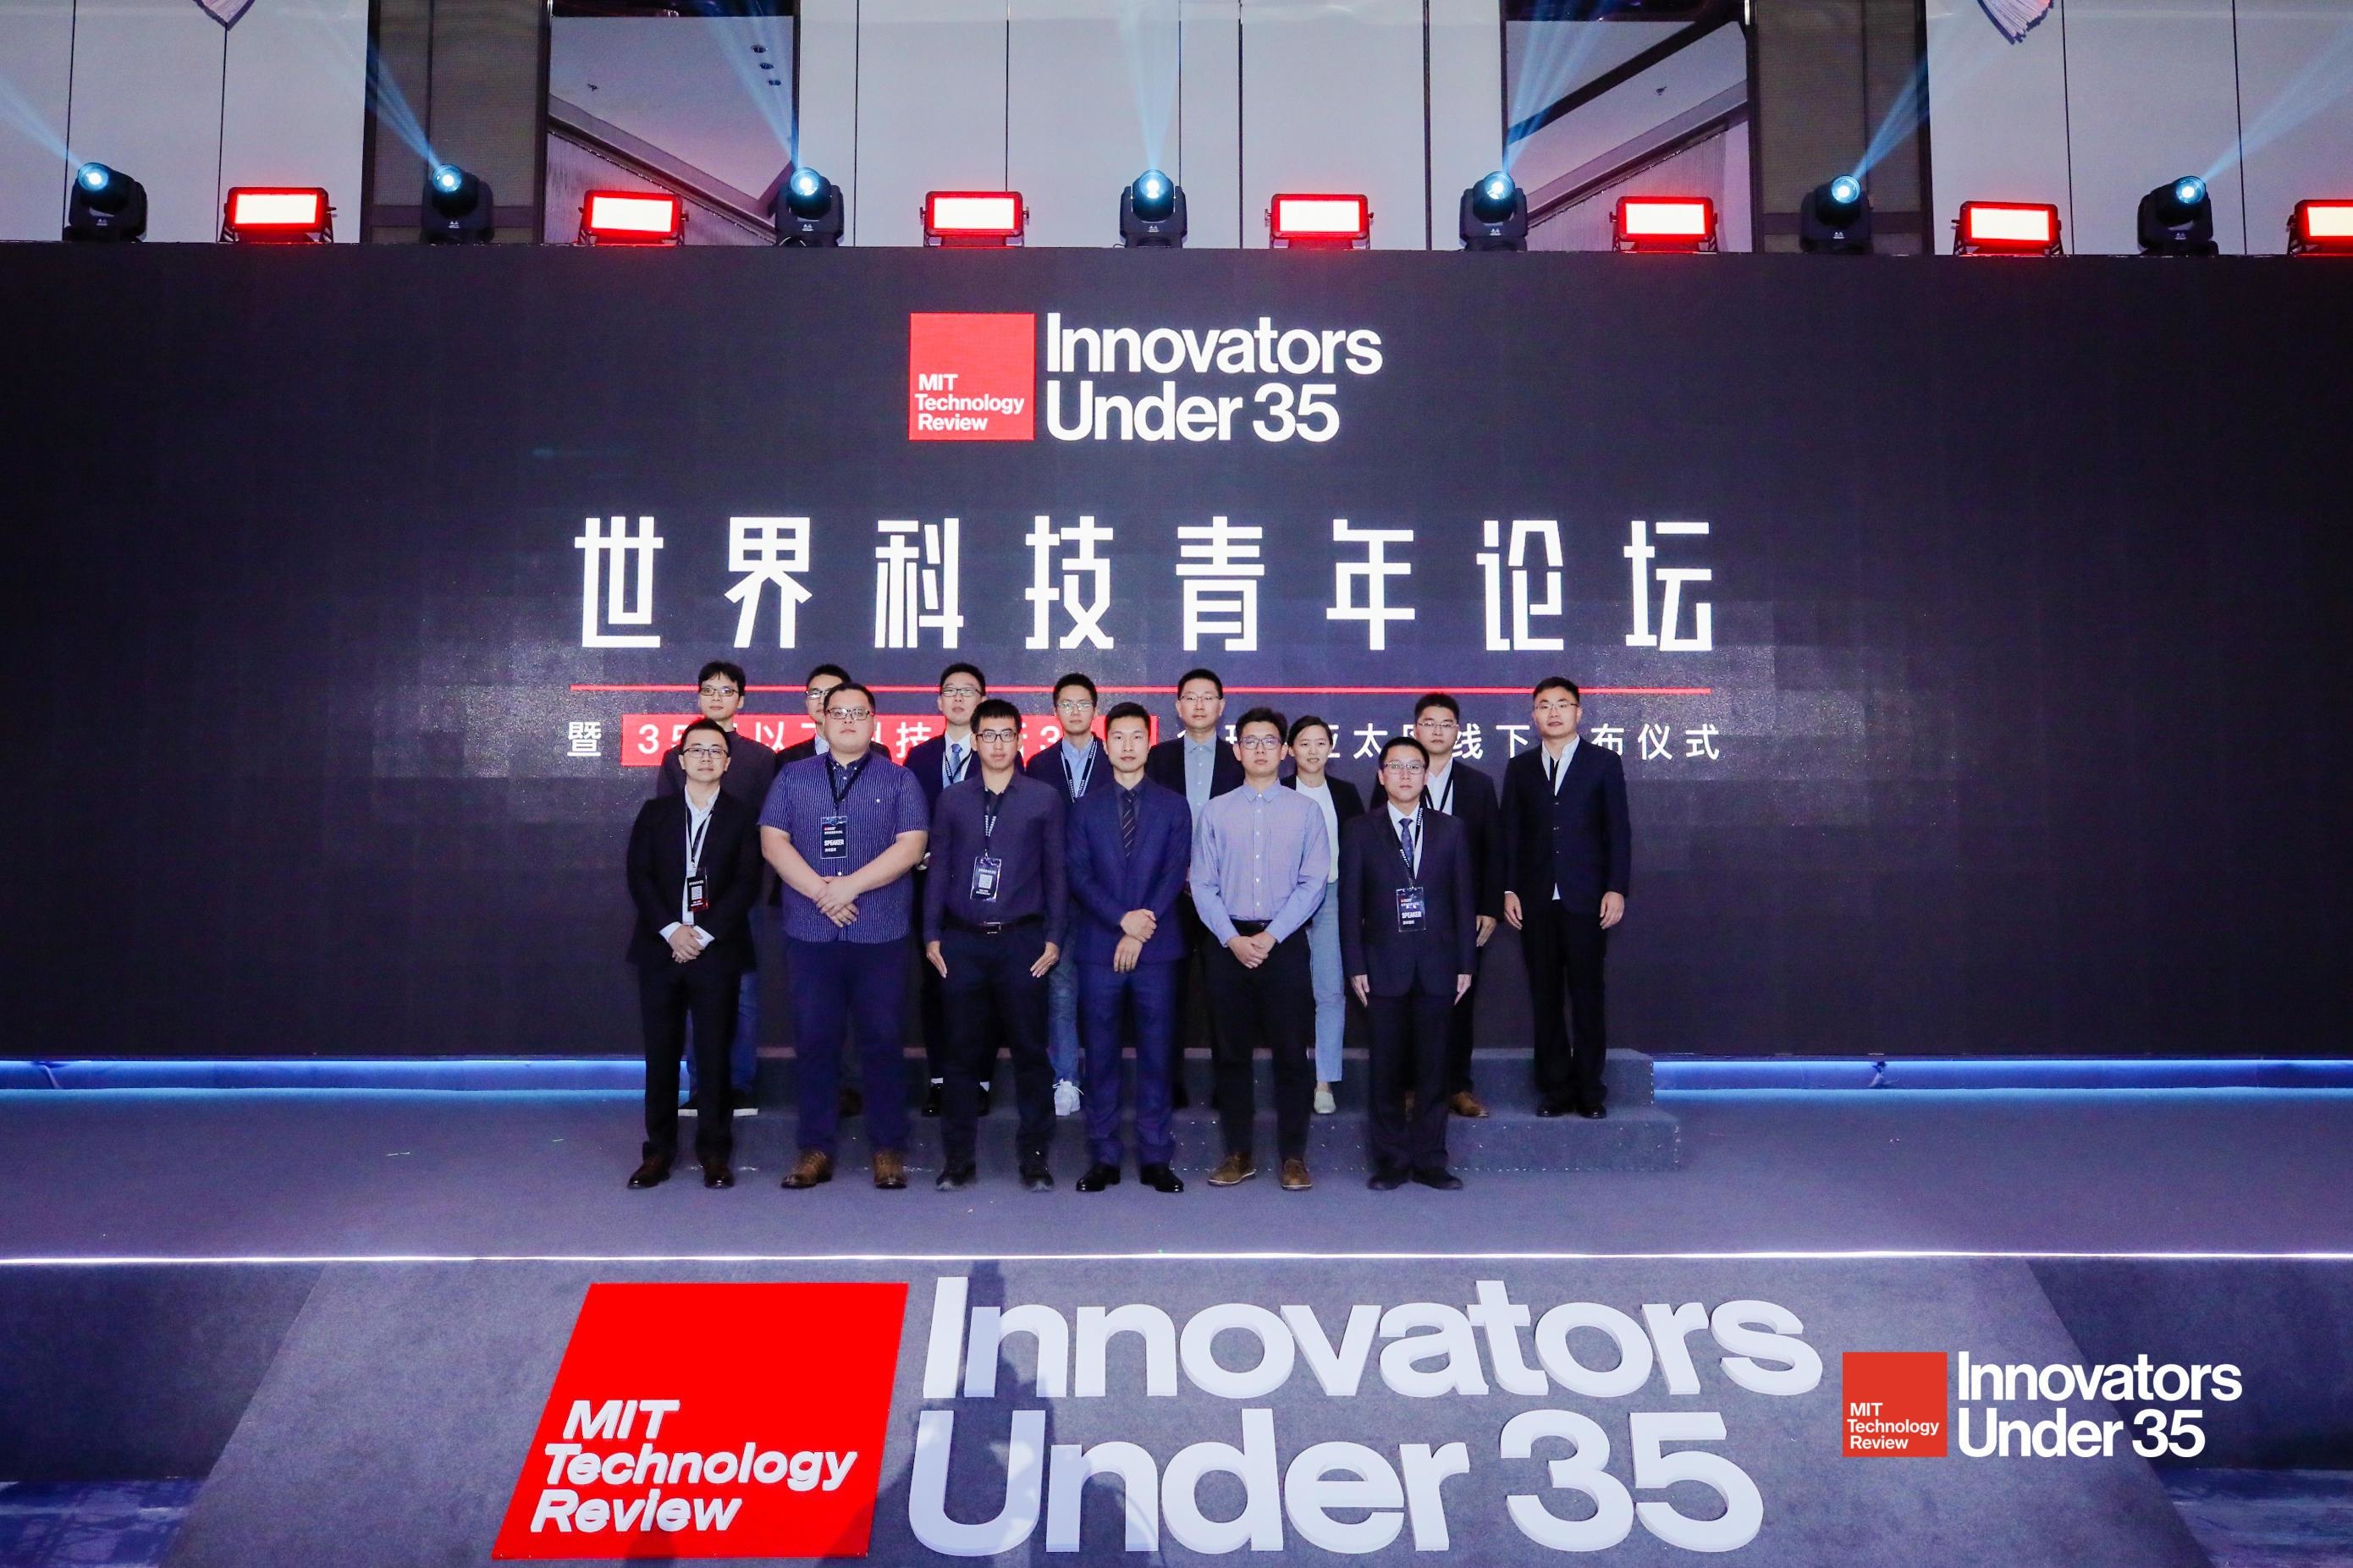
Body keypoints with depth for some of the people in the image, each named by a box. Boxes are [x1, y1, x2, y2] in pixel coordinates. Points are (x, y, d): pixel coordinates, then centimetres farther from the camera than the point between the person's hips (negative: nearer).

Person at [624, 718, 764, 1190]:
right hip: (661, 948, 2)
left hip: (717, 952, -1)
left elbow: (747, 883, -3)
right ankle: (658, 1150, 12)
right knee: (661, 1053, 4)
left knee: (715, 1053, 1)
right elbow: (638, 876, 2)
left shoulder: (741, 817, 6)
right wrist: (671, 930, -11)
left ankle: (714, 1151, 10)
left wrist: (703, 933, -12)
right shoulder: (655, 812, 11)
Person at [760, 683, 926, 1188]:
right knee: (815, 1041, 5)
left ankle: (888, 1150, 11)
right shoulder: (793, 778, 11)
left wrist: (850, 886, -13)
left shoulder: (899, 780, 6)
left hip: (881, 934, -2)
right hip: (810, 933, 2)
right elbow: (773, 840, 2)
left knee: (882, 1041, 2)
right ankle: (816, 1150, 13)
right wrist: (820, 891, -11)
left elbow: (910, 845, -5)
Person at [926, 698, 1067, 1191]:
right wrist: (931, 936, 4)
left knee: (1030, 1049, 1)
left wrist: (1053, 939, -1)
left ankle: (1034, 1159, 11)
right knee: (963, 1051, 6)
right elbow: (938, 870, 9)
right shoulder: (952, 800, 9)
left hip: (1022, 940, -1)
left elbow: (1055, 871, 4)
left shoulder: (1044, 798, 4)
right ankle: (956, 1159, 15)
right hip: (962, 941, 1)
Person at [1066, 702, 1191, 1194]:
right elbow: (1078, 876, 0)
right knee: (1100, 1056, 4)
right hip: (1097, 947, 1)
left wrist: (1139, 933, -10)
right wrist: (1122, 919, -13)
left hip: (1156, 948, 0)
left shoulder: (1173, 806, 7)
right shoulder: (1085, 807, 9)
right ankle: (1103, 1158, 12)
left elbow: (1175, 875, -1)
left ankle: (1155, 1158, 11)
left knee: (1155, 1054, 3)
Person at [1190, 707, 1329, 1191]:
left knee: (1291, 1052, 1)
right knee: (1230, 1052, 6)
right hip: (1229, 944, 1)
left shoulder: (1305, 810, 3)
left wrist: (1271, 936, -12)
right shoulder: (1215, 812, 6)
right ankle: (1238, 1153, 17)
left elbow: (1313, 883, -3)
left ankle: (1294, 1156, 11)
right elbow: (1203, 885, 2)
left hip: (1285, 943, -1)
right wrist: (1234, 939, -10)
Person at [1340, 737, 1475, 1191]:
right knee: (1388, 1068, 3)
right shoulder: (1359, 832, 4)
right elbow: (1350, 903, 2)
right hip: (1384, 965, -1)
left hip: (1437, 965, 1)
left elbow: (1464, 899, 7)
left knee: (1433, 1066, 5)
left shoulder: (1452, 830, 8)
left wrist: (1465, 964, 2)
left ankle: (1430, 1161, 13)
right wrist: (1356, 967, -4)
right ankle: (1391, 1161, 12)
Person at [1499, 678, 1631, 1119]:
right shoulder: (1520, 768, 12)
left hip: (1586, 899, -2)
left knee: (1587, 995, 1)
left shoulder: (1604, 763, 5)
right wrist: (1509, 890, 2)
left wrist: (1616, 889, -6)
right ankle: (1554, 1088, 11)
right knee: (1545, 998, 4)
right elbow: (1510, 833, 10)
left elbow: (1618, 830, 2)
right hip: (1535, 900, 2)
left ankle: (1589, 1089, 9)